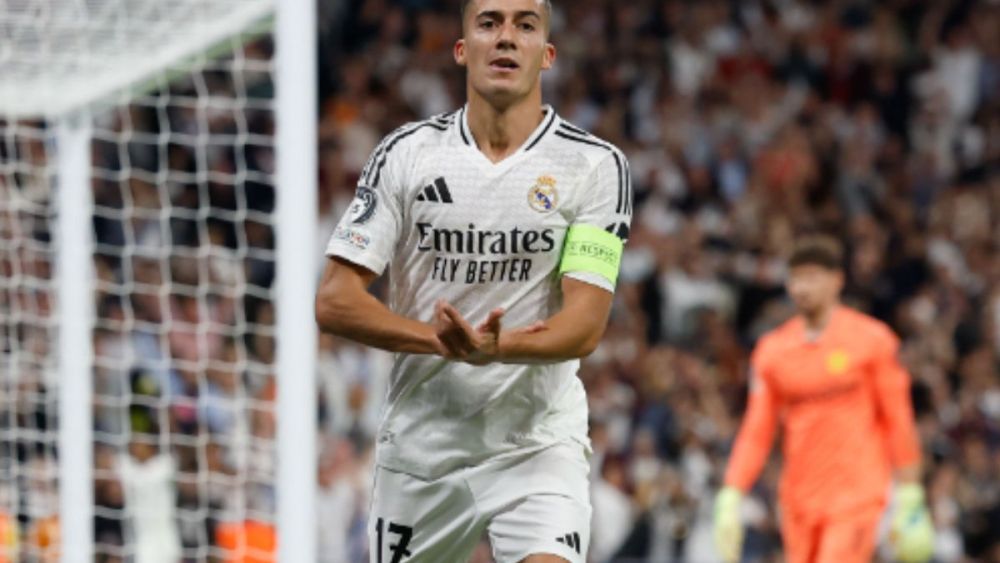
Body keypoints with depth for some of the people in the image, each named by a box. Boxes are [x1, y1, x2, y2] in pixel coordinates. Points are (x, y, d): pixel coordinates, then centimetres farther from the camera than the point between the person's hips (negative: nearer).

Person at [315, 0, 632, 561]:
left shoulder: (596, 165, -3)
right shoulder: (407, 153, 2)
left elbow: (586, 325, -11)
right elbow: (335, 301, -2)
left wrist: (494, 348, -31)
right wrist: (447, 341, -17)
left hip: (538, 445, -2)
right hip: (419, 446, 3)